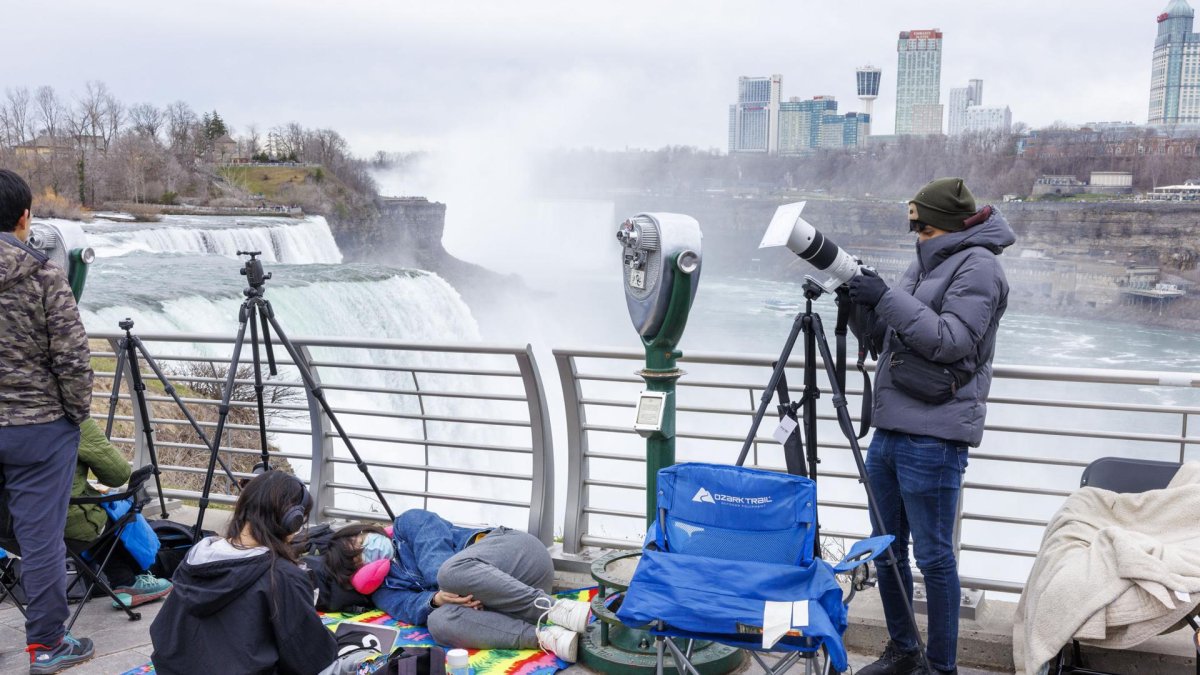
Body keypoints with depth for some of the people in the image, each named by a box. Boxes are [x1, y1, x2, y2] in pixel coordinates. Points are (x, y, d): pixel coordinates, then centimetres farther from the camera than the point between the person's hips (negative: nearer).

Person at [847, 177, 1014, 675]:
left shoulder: (977, 266, -7)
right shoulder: (927, 264, 18)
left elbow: (951, 340, -19)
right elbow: (887, 341, 21)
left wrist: (887, 299, -18)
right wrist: (865, 304, 3)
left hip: (933, 437, -9)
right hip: (890, 428, 9)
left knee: (933, 556, -2)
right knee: (887, 548, 14)